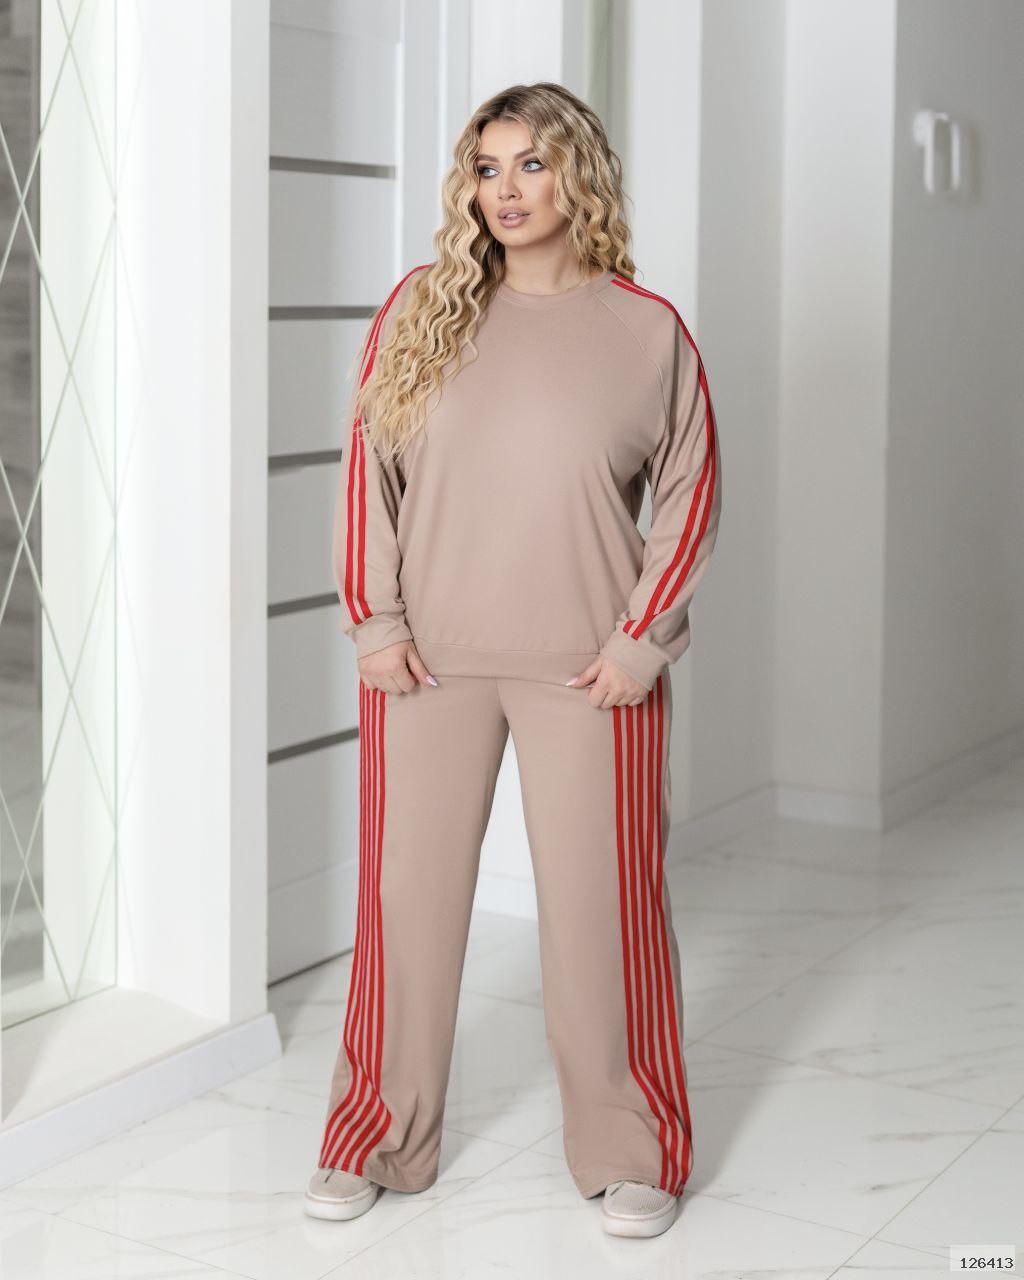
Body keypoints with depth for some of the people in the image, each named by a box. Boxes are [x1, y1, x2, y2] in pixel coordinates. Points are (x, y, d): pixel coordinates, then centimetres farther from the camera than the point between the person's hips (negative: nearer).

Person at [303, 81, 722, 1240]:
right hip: (426, 661, 2)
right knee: (406, 891, 8)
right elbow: (367, 469, 4)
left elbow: (691, 490, 2)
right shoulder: (420, 307, 4)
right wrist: (373, 619, -3)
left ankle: (629, 1150, 22)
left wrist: (644, 635, -6)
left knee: (600, 900, 5)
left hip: (587, 668, -1)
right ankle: (378, 1137, 25)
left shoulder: (647, 330, 1)